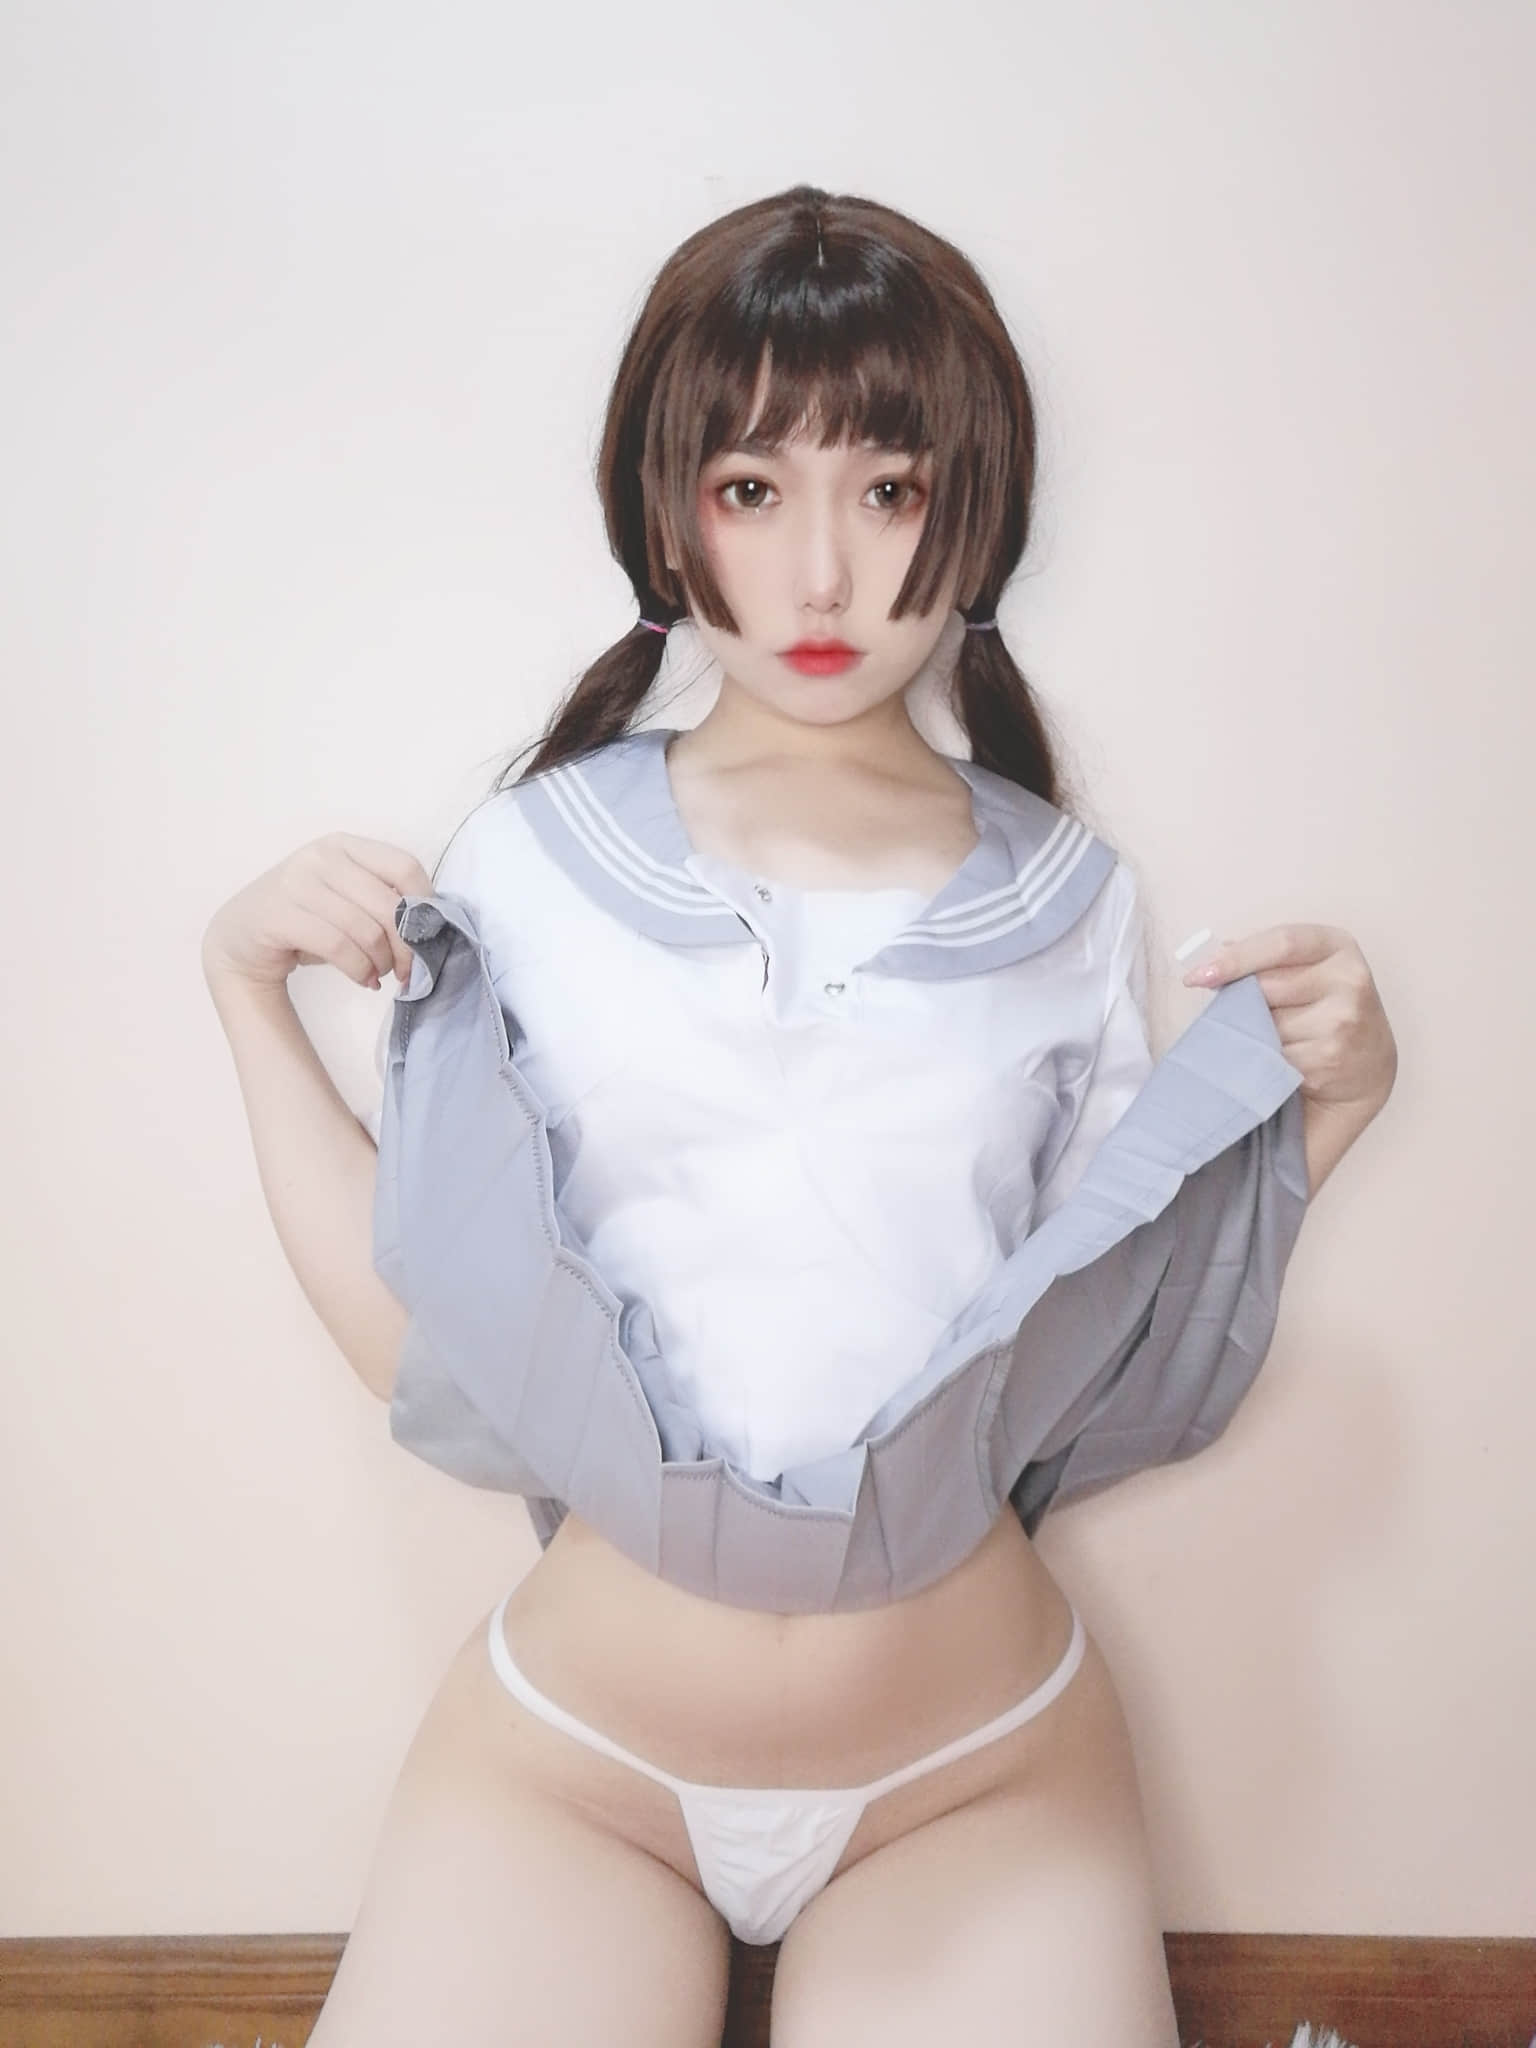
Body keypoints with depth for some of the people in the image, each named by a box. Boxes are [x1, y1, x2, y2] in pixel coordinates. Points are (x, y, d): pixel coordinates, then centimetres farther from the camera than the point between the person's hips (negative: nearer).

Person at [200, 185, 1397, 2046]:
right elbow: (421, 1348, -6)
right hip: (566, 1764, 0)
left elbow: (1116, 1373, -1)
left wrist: (1329, 1099, -9)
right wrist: (247, 988, -9)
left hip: (983, 1769, 1)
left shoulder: (1071, 907, -3)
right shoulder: (523, 869, -5)